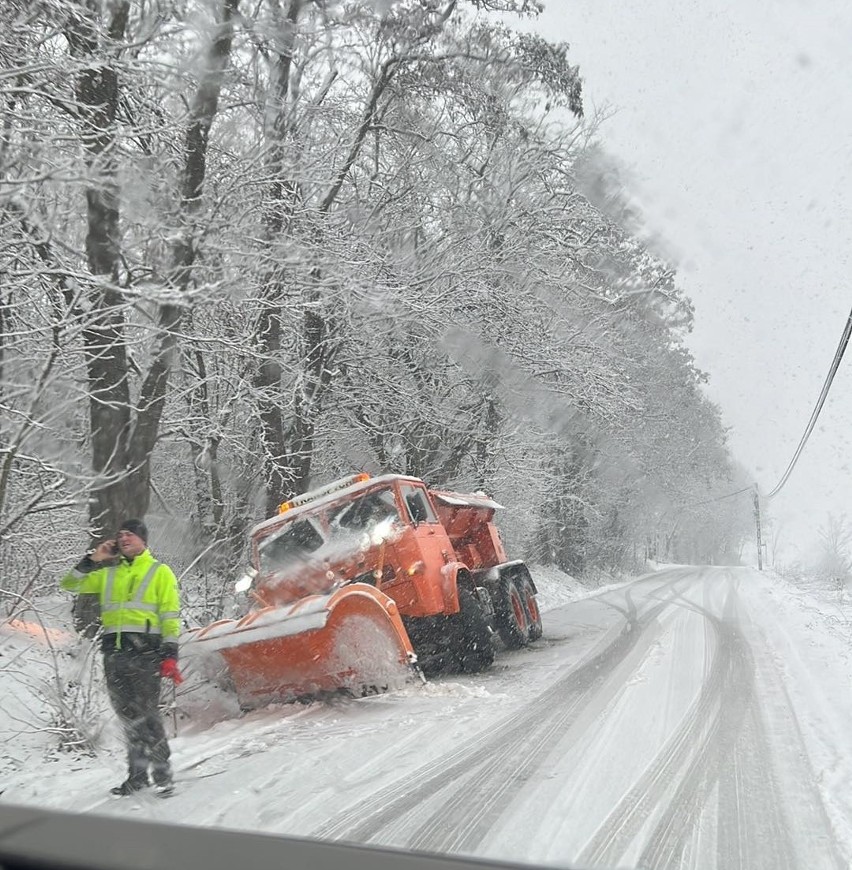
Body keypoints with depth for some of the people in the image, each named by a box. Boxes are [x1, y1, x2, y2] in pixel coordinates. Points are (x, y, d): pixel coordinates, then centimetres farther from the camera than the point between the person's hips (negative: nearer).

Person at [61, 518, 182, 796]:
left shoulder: (160, 572, 6)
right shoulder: (107, 573, 20)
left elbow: (171, 616, -1)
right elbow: (70, 585, 18)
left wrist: (170, 654, -10)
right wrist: (92, 561, 5)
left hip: (145, 651, -5)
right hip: (114, 653, 5)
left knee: (145, 714, -11)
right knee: (127, 716, 8)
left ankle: (162, 774, -4)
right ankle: (137, 774, 17)